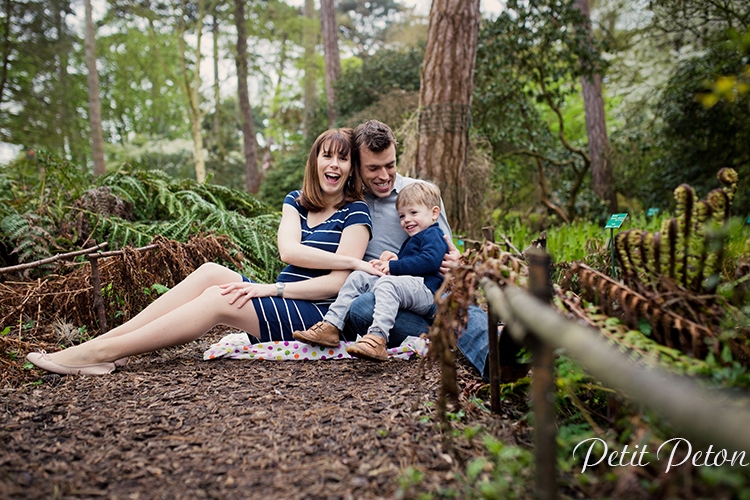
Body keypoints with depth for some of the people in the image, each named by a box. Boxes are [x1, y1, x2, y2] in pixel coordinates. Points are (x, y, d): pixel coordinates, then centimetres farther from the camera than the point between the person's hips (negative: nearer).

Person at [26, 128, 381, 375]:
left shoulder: (355, 212, -4)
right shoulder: (296, 201, 14)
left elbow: (336, 283, -13)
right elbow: (288, 251, -7)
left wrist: (272, 288, -19)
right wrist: (352, 260, -14)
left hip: (319, 316, -5)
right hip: (282, 305, 6)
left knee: (219, 299, -24)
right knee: (211, 272, -16)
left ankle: (99, 352, -18)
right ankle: (105, 340, -17)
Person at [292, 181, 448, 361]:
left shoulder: (433, 235, 0)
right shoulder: (411, 240, 32)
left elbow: (430, 261, -19)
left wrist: (394, 266, -16)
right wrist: (394, 260, 9)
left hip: (423, 289, -10)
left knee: (387, 283, -37)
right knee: (358, 277, 3)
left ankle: (377, 338, -54)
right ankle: (331, 326, -10)